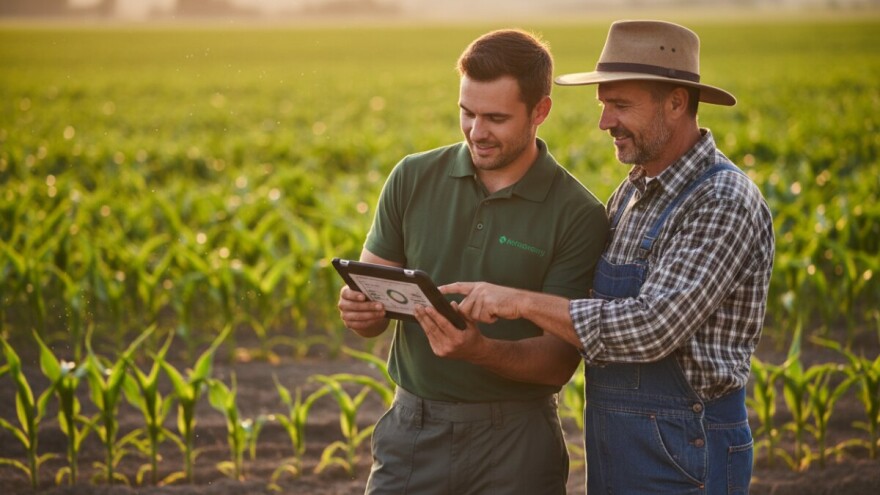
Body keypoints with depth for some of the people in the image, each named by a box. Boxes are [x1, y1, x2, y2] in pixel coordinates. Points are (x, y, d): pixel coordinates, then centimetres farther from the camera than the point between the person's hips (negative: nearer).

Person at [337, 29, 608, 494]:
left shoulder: (578, 215, -9)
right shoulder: (413, 179, 0)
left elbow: (560, 361, -10)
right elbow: (368, 296, 6)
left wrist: (479, 350, -28)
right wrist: (361, 310, -17)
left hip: (514, 440, -2)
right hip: (410, 430, 2)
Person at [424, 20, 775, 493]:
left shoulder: (724, 203, -18)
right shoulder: (632, 193, 10)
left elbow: (651, 328, -27)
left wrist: (524, 302, -25)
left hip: (684, 457, -8)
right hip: (611, 451, 8)